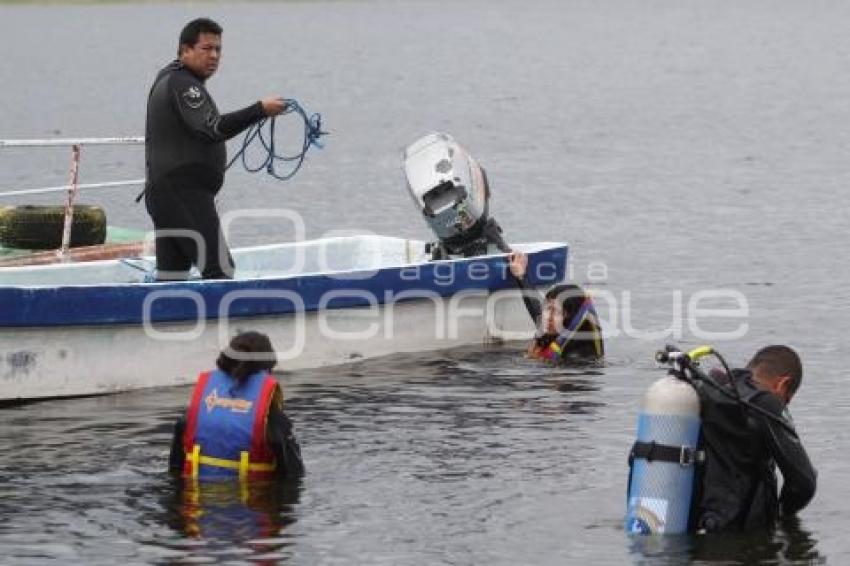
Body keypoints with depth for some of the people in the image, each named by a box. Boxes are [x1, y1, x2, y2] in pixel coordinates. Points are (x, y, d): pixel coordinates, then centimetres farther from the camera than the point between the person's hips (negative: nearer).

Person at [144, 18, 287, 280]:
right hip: (185, 196, -10)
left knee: (171, 274, 9)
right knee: (219, 269, -14)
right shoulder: (183, 85, -14)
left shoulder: (167, 79, 20)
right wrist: (260, 110, -31)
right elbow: (212, 129, -28)